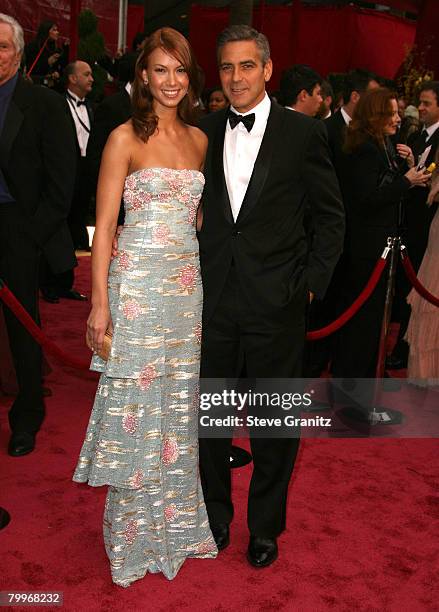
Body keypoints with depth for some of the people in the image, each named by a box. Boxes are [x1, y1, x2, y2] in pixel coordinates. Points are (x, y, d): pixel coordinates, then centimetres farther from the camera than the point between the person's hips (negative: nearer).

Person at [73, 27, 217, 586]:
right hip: (137, 285, -5)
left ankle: (175, 522, 32)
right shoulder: (125, 138, -5)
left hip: (188, 285, 5)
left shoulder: (199, 139, 12)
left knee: (179, 407, 13)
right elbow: (104, 226, -8)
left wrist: (204, 282, 8)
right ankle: (133, 534, 22)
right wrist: (100, 303, -13)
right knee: (134, 405, 3)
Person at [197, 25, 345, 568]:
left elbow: (332, 215, 1)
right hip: (212, 298, 3)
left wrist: (312, 281, -5)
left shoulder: (303, 132, -3)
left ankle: (265, 527, 32)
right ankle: (215, 515, 36)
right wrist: (191, 274, 3)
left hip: (276, 300, -3)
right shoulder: (204, 132, 6)